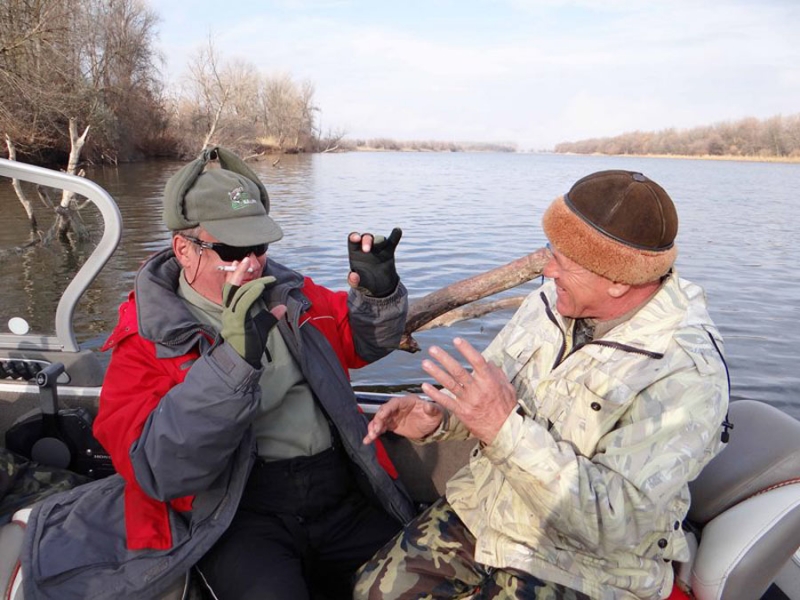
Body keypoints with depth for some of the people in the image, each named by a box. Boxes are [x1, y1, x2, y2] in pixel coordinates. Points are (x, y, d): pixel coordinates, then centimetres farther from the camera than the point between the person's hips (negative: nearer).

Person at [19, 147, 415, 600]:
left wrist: (378, 290, 1)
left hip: (342, 495, 5)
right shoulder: (148, 341, -4)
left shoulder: (290, 295, 9)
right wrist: (235, 357, -30)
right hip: (239, 510, -4)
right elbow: (160, 470, -18)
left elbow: (365, 340, 23)